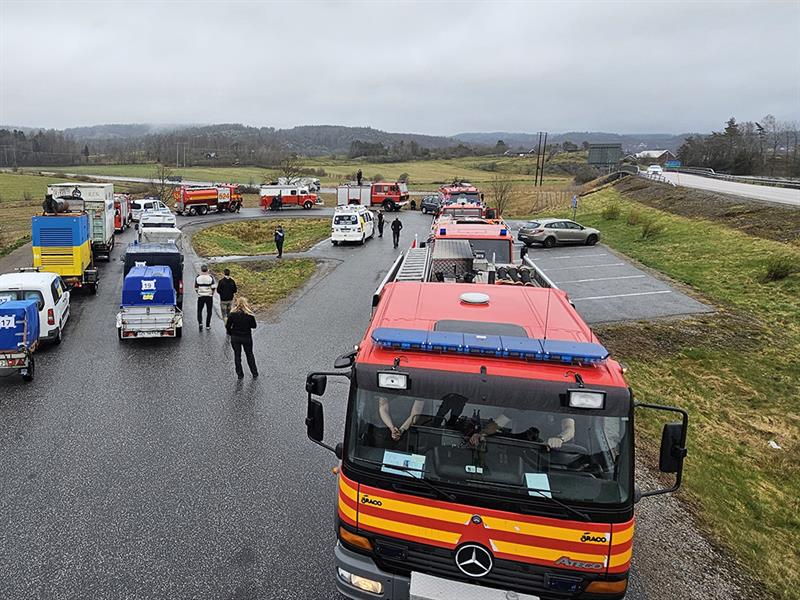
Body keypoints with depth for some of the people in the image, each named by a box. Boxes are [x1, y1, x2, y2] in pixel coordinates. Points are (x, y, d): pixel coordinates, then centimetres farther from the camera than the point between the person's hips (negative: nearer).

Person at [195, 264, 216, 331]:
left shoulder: (197, 277, -3)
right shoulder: (210, 277, -7)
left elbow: (196, 288, 1)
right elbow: (213, 287, -11)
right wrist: (212, 293, 6)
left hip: (200, 296, 0)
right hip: (209, 296, 0)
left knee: (199, 310, 11)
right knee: (209, 311, 10)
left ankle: (200, 323, -9)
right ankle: (207, 325, 12)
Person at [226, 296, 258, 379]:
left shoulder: (232, 314, -13)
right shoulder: (249, 315, -15)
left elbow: (228, 326, -6)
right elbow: (254, 326, -4)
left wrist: (231, 333, 10)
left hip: (235, 338, 0)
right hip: (247, 337, 0)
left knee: (237, 355, 14)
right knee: (249, 355, 17)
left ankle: (240, 374, 18)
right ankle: (254, 373, 24)